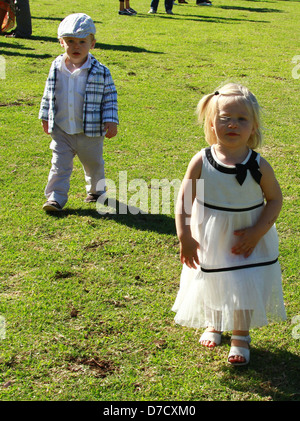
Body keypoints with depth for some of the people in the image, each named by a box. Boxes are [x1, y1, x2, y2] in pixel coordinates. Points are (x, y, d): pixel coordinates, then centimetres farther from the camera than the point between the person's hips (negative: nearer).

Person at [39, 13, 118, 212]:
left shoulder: (100, 72, -12)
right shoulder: (56, 68, -3)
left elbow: (110, 97, -6)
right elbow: (48, 94, 9)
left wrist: (111, 121, -12)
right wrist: (45, 117, 14)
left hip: (90, 132, -1)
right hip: (61, 130, 1)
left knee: (94, 164, 17)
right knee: (60, 165, -1)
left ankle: (96, 190, 39)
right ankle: (55, 198, 3)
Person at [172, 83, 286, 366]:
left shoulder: (258, 166, -16)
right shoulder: (201, 162, -15)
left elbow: (275, 199, -5)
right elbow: (184, 199, -8)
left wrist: (257, 232, -15)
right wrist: (184, 237, -13)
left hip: (247, 245, -1)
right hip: (208, 244, 1)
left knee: (244, 291, 4)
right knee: (210, 288, 19)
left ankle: (240, 337, 31)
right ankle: (213, 325, 49)